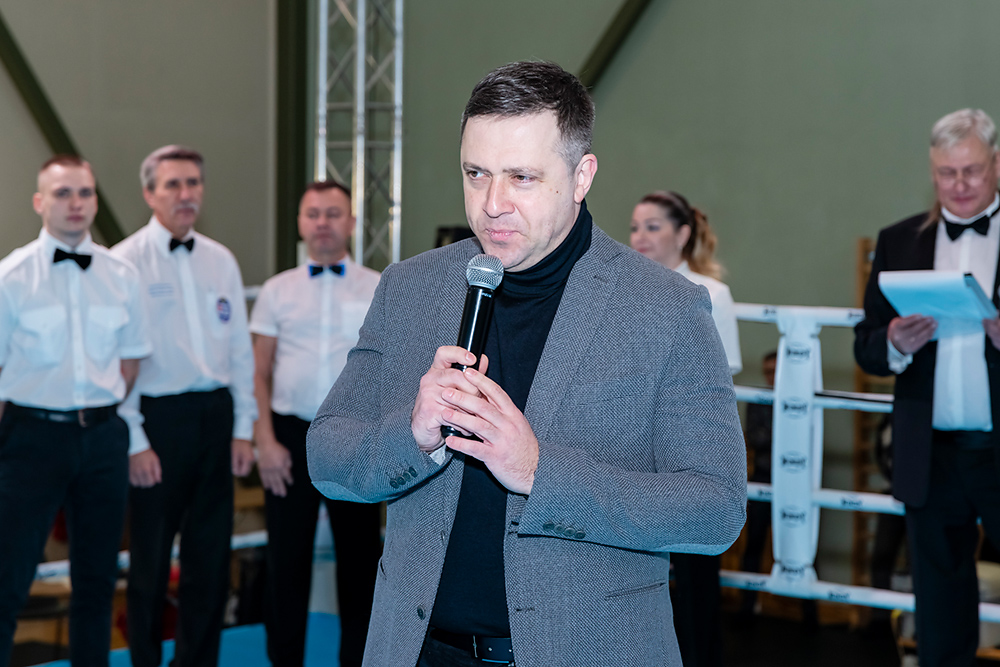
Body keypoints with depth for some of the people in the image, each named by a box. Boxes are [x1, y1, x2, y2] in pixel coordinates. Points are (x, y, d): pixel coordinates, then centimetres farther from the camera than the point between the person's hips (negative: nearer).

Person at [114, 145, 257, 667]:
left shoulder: (221, 261, 12)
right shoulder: (125, 262, -4)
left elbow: (241, 349, 14)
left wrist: (243, 429, 8)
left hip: (216, 416, 5)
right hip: (158, 416, -5)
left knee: (211, 557, 9)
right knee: (150, 559, 4)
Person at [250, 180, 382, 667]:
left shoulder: (379, 290, 5)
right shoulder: (277, 291, 8)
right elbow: (260, 374, 6)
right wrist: (266, 440, -4)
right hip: (291, 434, 1)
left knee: (359, 558, 6)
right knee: (287, 559, 5)